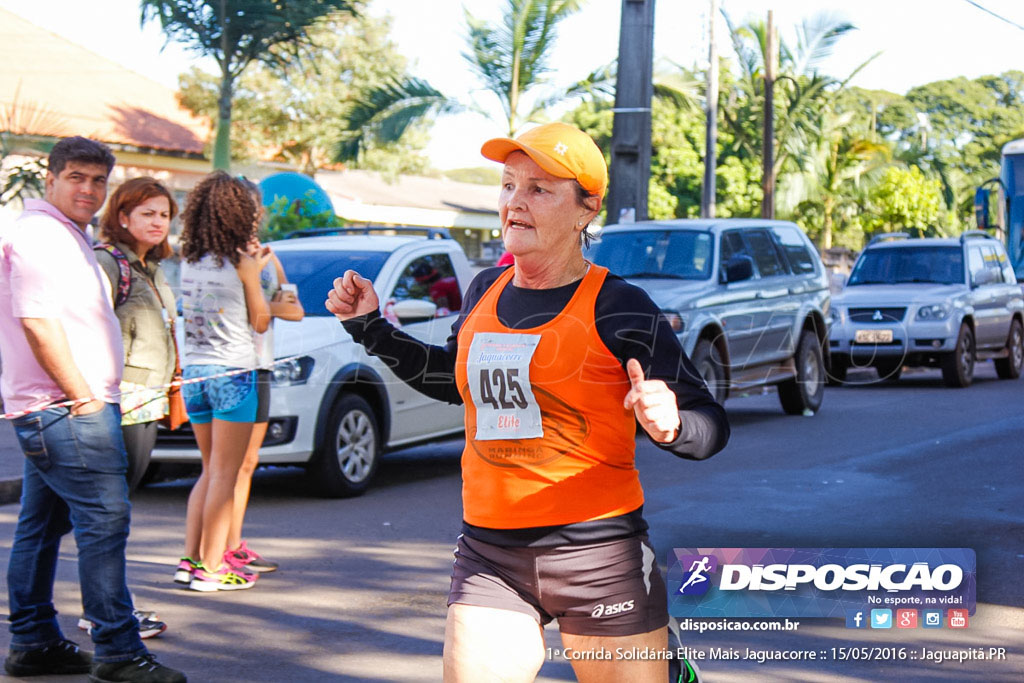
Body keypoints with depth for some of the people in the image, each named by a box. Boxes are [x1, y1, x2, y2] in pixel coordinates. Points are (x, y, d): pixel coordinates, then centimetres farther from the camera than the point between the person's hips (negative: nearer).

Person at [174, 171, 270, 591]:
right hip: (232, 371, -6)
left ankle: (190, 559, 14)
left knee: (211, 471, 17)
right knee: (225, 476, 0)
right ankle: (211, 568, 0)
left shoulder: (188, 262, 7)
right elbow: (260, 321, -1)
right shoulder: (241, 264, -9)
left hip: (193, 371, 6)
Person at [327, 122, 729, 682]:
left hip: (597, 551, -4)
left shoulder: (617, 308, -7)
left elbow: (710, 427, -7)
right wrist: (371, 329, 24)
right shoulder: (485, 292, 9)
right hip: (488, 555, 4)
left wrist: (668, 424, -28)